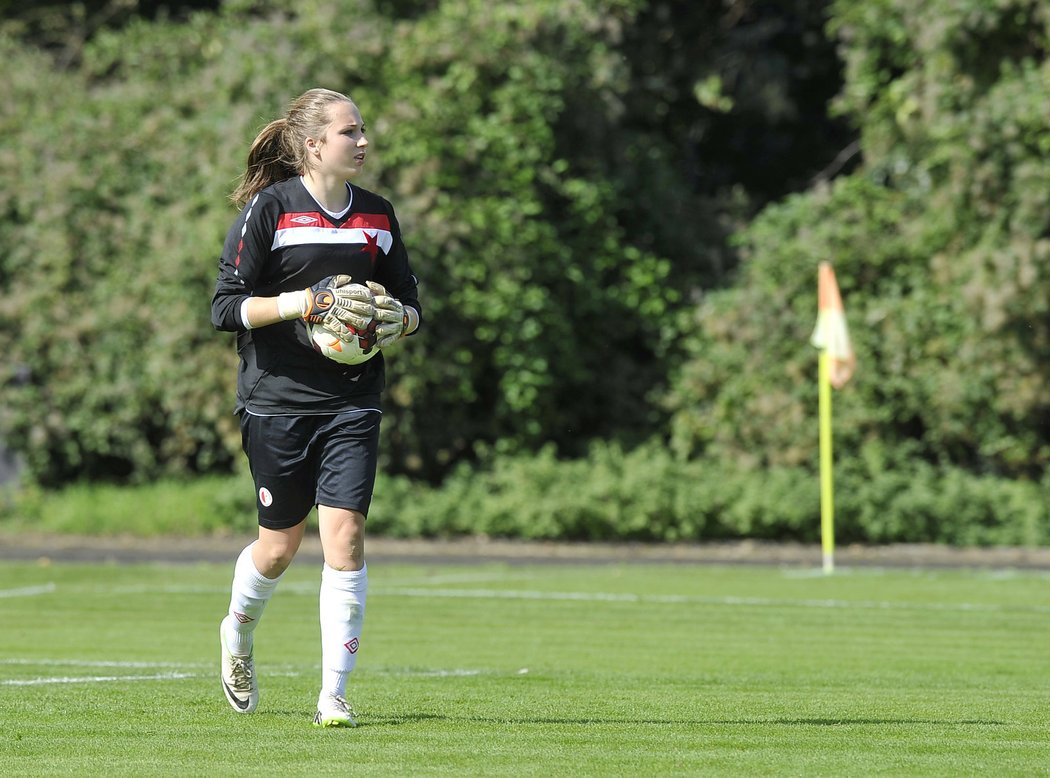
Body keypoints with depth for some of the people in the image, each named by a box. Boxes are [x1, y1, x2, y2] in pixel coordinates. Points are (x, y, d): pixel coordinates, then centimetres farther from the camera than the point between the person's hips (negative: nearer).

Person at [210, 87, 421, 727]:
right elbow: (227, 307, -8)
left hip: (353, 403, 3)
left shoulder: (378, 214, 9)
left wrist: (396, 320, -6)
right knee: (281, 544, 7)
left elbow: (412, 305, 18)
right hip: (277, 402, -3)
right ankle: (239, 635, 40)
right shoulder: (269, 208, -5)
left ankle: (334, 695, -7)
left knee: (344, 537, -11)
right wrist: (307, 301, -19)